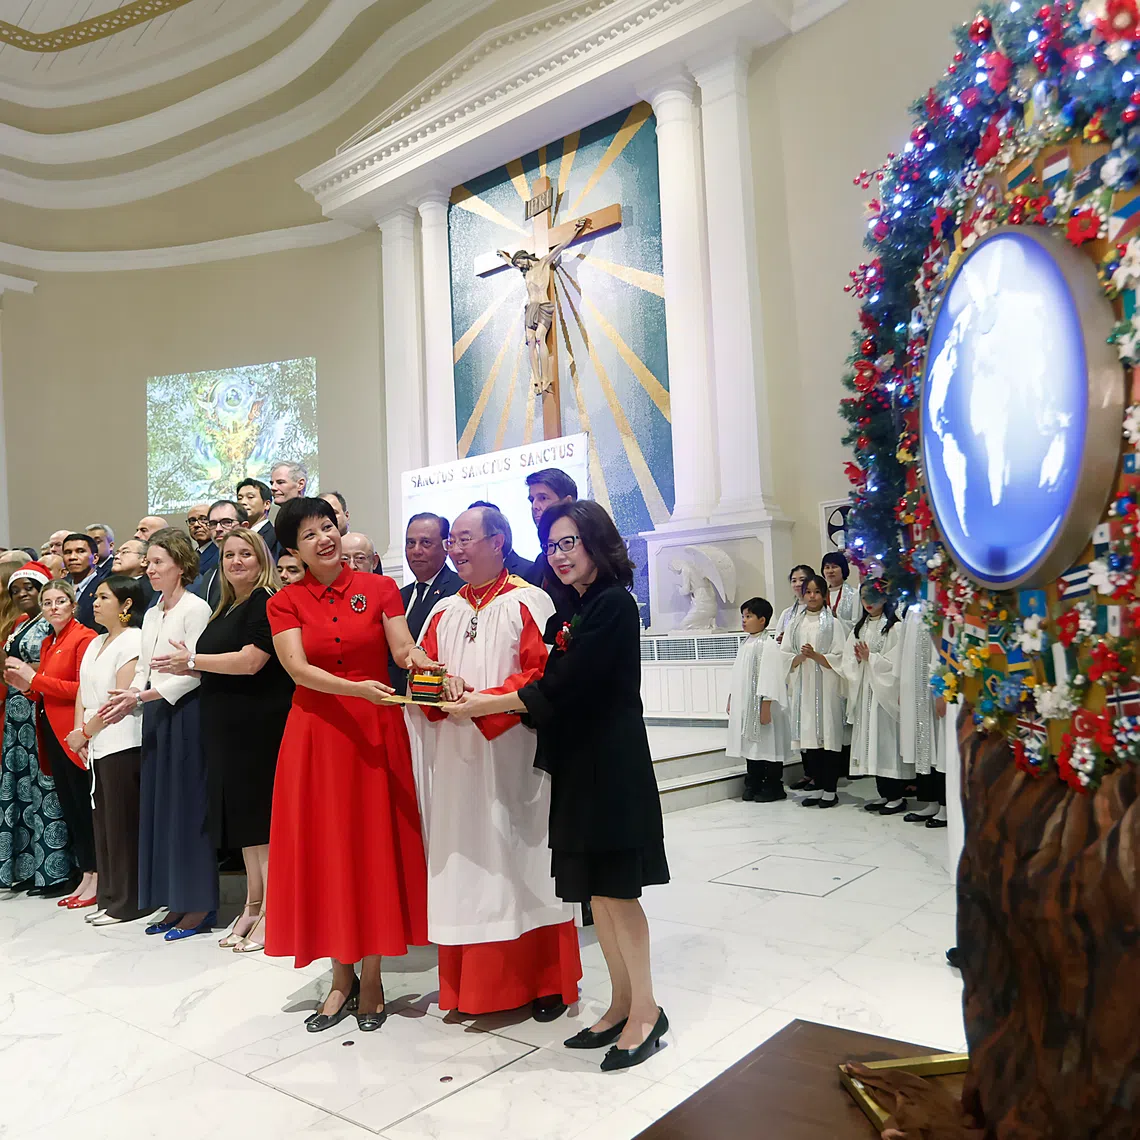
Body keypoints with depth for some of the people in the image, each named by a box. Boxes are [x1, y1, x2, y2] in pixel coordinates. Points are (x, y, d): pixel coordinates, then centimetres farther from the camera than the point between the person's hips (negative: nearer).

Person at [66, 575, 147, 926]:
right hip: (96, 746, 8)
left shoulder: (133, 641, -9)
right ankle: (108, 897, 22)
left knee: (122, 822, -2)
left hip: (122, 744, -8)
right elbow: (83, 691, 15)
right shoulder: (95, 644, 17)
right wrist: (79, 732, 2)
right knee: (103, 822, 12)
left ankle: (126, 902, 8)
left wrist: (85, 732, -9)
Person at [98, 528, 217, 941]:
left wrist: (139, 697, -17)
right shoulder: (151, 615, 16)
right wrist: (127, 698, -3)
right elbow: (143, 669, 16)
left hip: (186, 712, -8)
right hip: (156, 715, 8)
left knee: (188, 804, -4)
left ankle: (199, 906, 6)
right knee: (160, 805, 9)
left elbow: (194, 673, -15)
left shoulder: (195, 608, -9)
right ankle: (176, 903, 19)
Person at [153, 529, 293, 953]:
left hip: (260, 726, -9)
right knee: (244, 813, 13)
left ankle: (270, 913, 5)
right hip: (229, 727, 9)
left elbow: (249, 661, -20)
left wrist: (192, 659, -10)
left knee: (262, 813, -3)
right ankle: (252, 906, 23)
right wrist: (185, 667, 7)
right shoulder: (226, 608, 17)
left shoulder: (267, 602, -11)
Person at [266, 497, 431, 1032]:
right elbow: (298, 669, -12)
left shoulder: (379, 588, 1)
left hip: (377, 731, 0)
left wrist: (436, 673, -29)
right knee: (324, 849, 6)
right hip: (316, 734, 1)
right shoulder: (285, 603, 1)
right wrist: (357, 689, -27)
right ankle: (342, 976, 22)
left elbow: (405, 649, -7)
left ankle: (371, 977, 19)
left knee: (375, 846, 4)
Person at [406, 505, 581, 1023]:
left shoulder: (528, 603, -3)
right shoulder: (444, 611, 15)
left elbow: (540, 674, -12)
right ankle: (472, 982, 20)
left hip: (509, 755, -5)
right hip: (454, 759, 5)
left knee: (518, 860, 2)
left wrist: (484, 703, -20)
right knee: (463, 861, 8)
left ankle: (544, 980, 16)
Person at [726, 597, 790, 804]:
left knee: (768, 745, 1)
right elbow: (737, 674, 20)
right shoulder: (746, 644, 14)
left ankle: (773, 786, 12)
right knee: (750, 745, 13)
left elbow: (769, 677, -17)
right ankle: (754, 784, 23)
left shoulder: (768, 645, -13)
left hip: (761, 706, -8)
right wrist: (731, 700, 20)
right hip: (744, 707, 8)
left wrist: (766, 706, -20)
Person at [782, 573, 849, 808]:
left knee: (828, 734, -2)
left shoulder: (834, 623, 1)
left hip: (826, 687, -3)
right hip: (802, 687, 4)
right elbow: (784, 657, 7)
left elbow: (840, 658, -5)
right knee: (808, 736, 5)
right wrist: (800, 657, -12)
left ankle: (830, 790, 7)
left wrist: (816, 655, -17)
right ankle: (818, 787, 15)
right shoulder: (794, 624, 11)